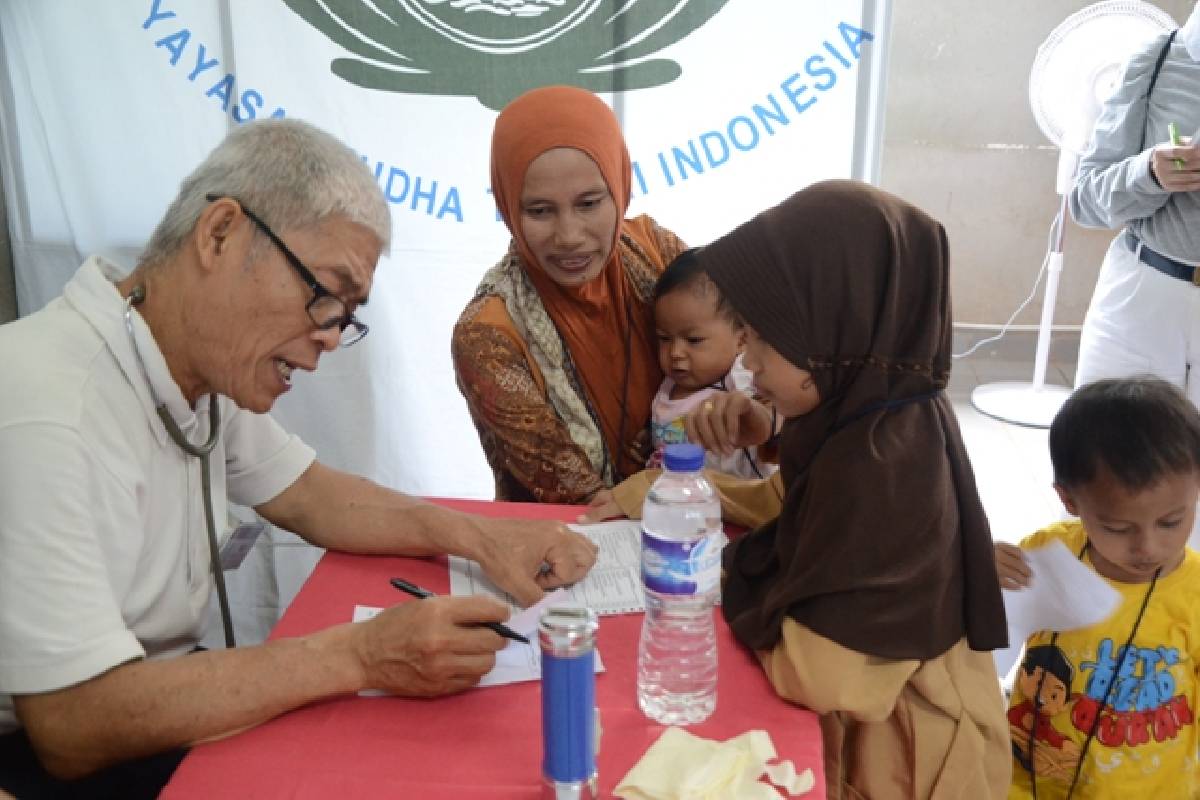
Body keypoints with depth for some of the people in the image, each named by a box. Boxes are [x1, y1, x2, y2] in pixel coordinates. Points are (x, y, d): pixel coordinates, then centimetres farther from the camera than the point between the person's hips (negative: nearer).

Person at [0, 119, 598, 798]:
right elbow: (74, 729, -30)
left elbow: (309, 496, 10)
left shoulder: (209, 359, 0)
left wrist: (482, 538, -6)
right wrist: (358, 655, -30)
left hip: (158, 689, 8)